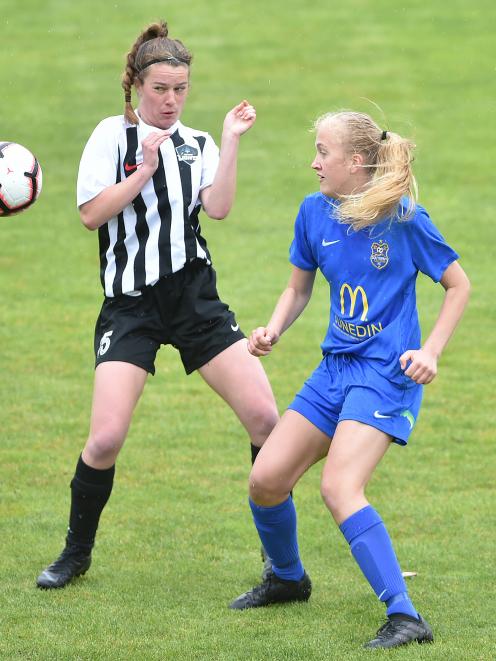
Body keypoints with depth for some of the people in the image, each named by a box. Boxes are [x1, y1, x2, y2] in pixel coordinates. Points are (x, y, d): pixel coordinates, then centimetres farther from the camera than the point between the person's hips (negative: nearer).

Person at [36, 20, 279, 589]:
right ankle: (76, 553, 9)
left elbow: (218, 207, -6)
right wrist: (143, 171, -14)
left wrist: (231, 142, -10)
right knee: (106, 439, -14)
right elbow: (91, 213, -7)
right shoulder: (112, 135, 2)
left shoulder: (198, 144, 11)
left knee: (265, 418, -8)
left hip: (194, 296, 3)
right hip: (130, 302, -3)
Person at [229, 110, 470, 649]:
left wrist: (431, 351, -10)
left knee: (339, 488, -24)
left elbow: (458, 284, -1)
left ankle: (404, 617, -23)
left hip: (387, 372, -7)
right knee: (266, 480, 1)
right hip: (335, 367, 7)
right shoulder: (314, 212, 4)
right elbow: (298, 289, 17)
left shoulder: (402, 216, -12)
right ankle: (287, 578, 31)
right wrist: (272, 330, -2)